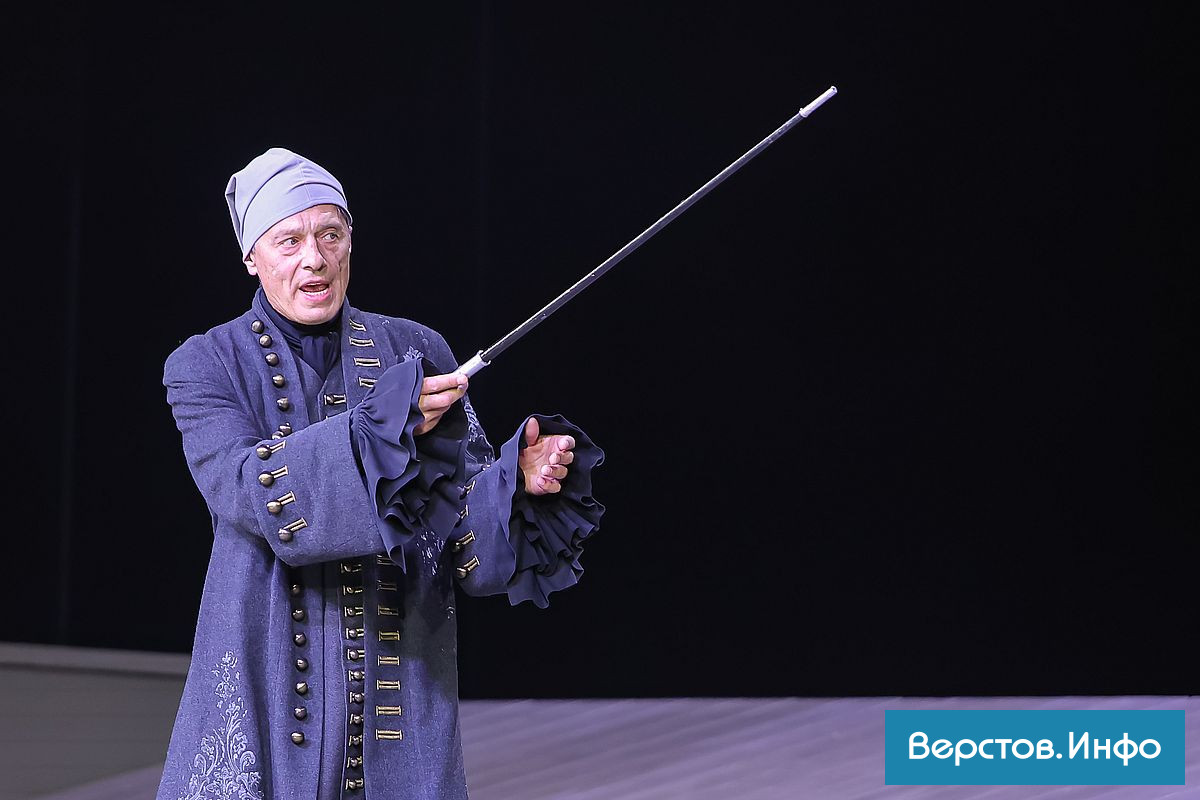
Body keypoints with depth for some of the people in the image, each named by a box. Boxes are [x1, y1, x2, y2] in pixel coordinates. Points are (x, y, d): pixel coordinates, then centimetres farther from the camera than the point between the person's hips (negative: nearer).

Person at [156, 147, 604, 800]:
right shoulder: (206, 367, -1)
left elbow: (468, 522, -1)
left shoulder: (416, 353, 5)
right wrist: (383, 421, -27)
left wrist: (521, 477, -22)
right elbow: (250, 492, -19)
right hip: (264, 690, -2)